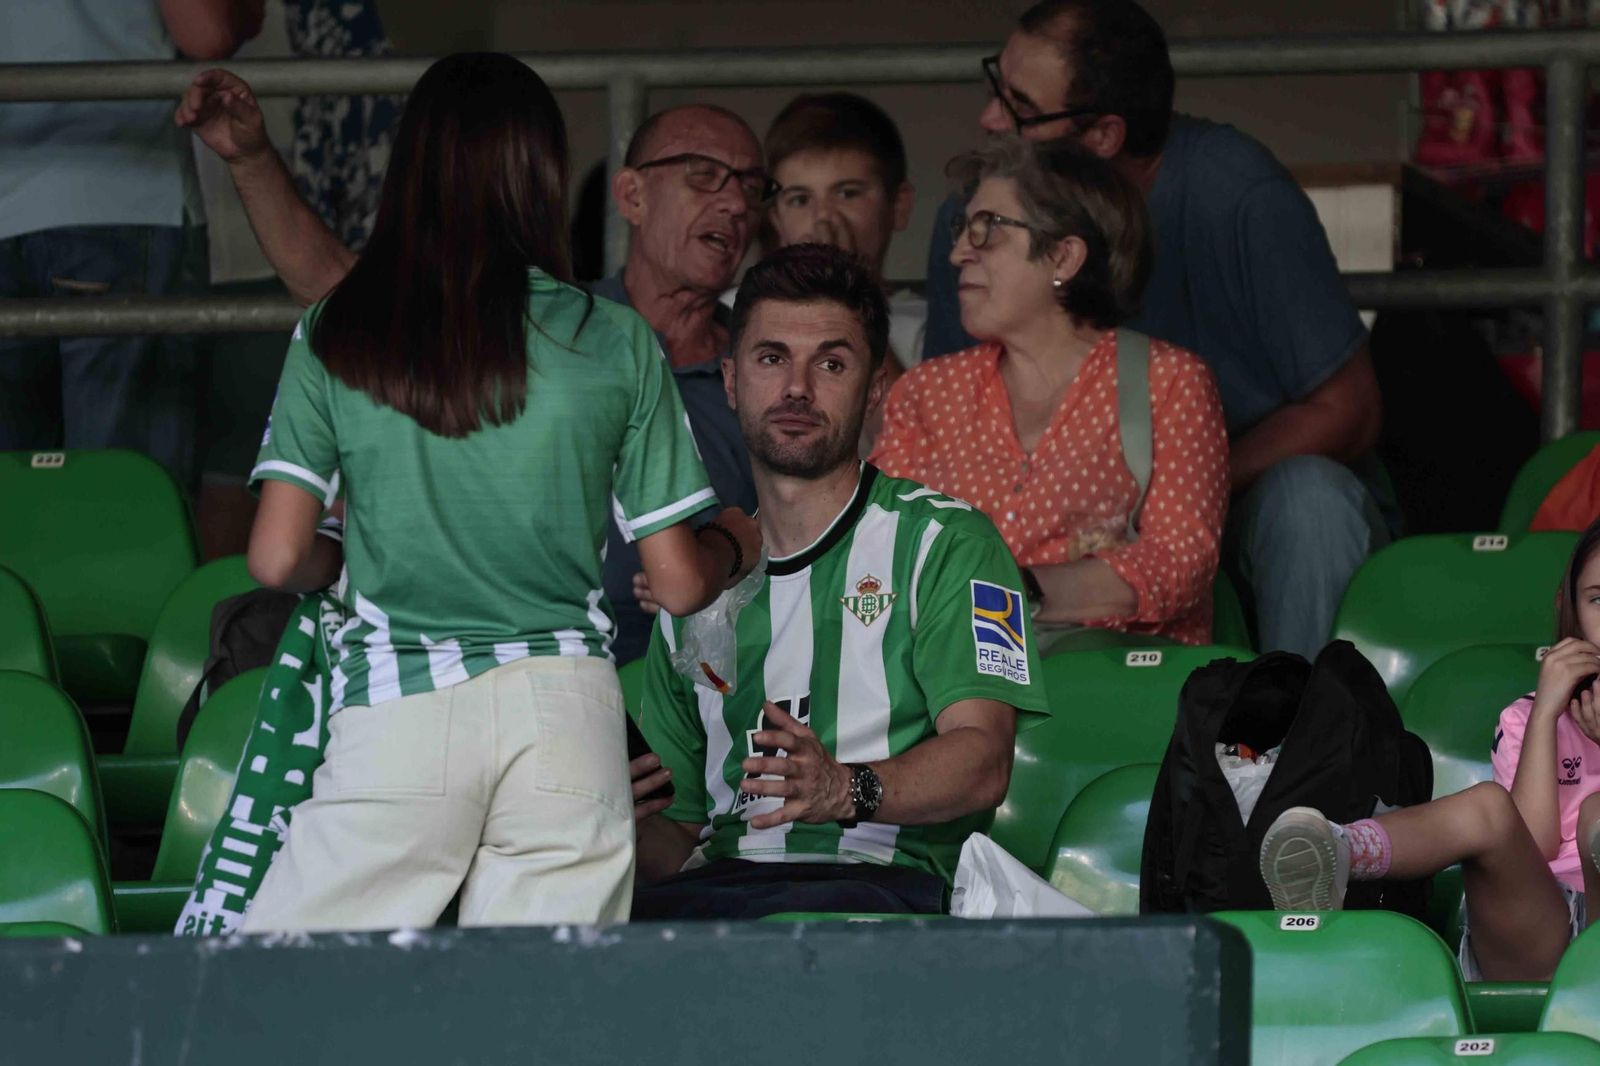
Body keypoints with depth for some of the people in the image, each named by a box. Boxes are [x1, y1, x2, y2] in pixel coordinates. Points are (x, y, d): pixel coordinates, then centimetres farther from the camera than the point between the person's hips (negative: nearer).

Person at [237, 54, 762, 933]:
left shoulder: (335, 340, 3)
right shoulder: (615, 343, 4)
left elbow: (277, 560, -1)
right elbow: (678, 583, 7)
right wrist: (737, 544, 30)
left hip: (398, 706, -1)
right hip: (566, 711, 1)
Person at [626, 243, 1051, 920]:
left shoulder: (944, 541, 10)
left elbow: (982, 761, -5)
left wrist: (847, 789, -26)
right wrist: (619, 823, -2)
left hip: (880, 875, -4)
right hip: (718, 883, 4)